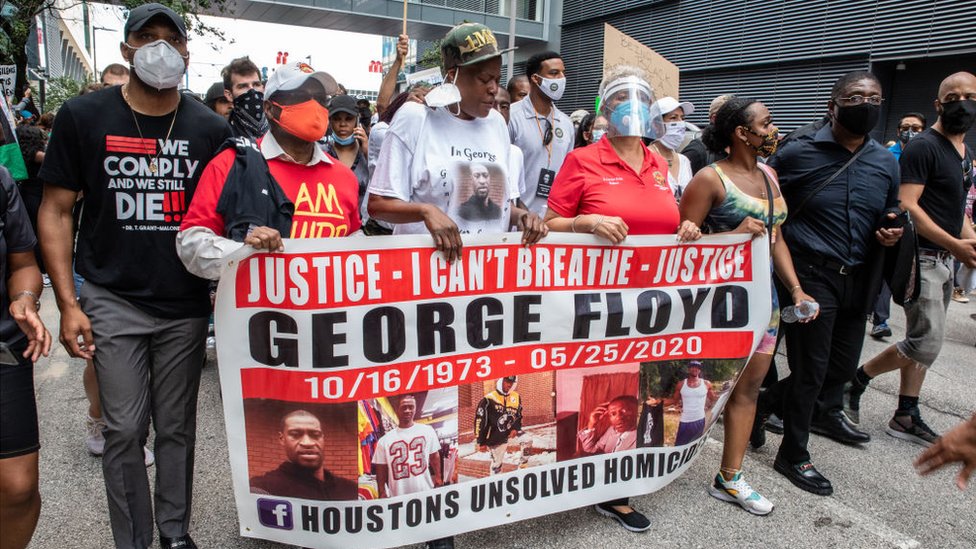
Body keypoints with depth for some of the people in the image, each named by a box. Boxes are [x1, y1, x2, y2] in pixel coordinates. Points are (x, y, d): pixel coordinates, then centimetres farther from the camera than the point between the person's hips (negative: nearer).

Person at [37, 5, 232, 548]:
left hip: (187, 305, 1)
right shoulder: (84, 115, -1)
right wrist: (68, 304, -5)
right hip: (114, 301, -1)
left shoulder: (211, 128, 1)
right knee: (126, 430, 4)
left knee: (177, 427, 11)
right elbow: (56, 211, 1)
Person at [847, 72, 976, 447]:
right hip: (923, 257, -9)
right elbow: (907, 205, -21)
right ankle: (857, 378, 8)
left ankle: (906, 417, 17)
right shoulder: (923, 146, -12)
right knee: (927, 342, -11)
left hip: (945, 259, 9)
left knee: (924, 341, 10)